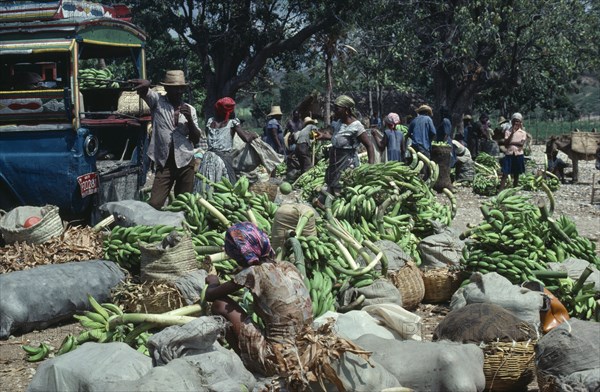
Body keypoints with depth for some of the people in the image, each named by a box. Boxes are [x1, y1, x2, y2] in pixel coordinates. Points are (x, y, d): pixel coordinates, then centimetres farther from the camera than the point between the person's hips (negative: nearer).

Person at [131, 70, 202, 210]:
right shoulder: (157, 101, 3)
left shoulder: (190, 109, 11)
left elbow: (196, 140, 10)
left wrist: (189, 119, -8)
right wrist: (145, 84, -44)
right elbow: (143, 93, -19)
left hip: (185, 163, 2)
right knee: (154, 204, -10)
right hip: (164, 163, -2)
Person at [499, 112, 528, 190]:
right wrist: (512, 133, -13)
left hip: (518, 155, 1)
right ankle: (501, 191, -11)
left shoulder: (523, 132, 4)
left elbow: (521, 143, -9)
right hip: (509, 154, -1)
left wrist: (511, 143, -9)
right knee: (505, 174, -7)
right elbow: (505, 144, -8)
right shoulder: (508, 132, 3)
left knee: (516, 175, 8)